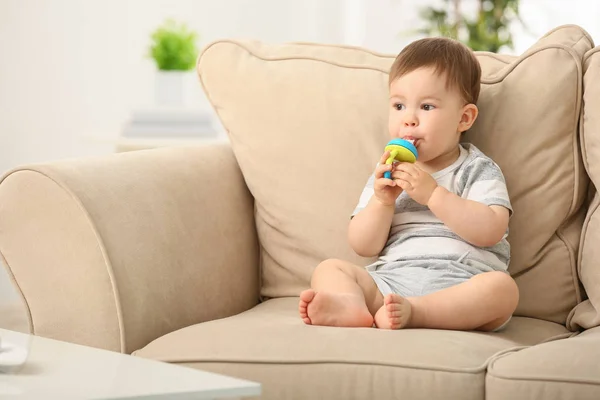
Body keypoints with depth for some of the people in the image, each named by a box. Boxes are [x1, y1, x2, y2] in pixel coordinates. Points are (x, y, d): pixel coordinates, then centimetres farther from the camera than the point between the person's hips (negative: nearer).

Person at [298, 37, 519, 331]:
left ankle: (411, 311, -46)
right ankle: (352, 303, -44)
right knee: (328, 269, -13)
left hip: (458, 288, -3)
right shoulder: (388, 175, 19)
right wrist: (381, 201, -7)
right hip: (391, 280, 3)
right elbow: (363, 247, 11)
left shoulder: (478, 171, 9)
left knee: (502, 287, -32)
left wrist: (432, 194, -14)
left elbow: (491, 230, -10)